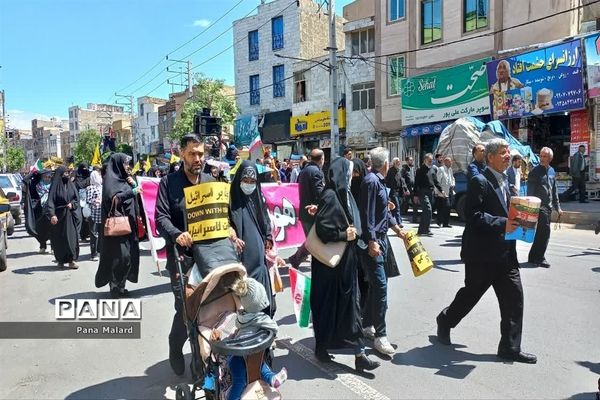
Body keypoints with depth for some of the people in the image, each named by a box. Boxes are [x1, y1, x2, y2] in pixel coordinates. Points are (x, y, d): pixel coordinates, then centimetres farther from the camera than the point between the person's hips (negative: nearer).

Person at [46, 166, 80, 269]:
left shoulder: (71, 185, 8)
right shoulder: (55, 186, -5)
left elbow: (77, 199, 12)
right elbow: (50, 201, -12)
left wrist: (72, 204, -10)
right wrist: (52, 215, -25)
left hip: (70, 215, 3)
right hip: (59, 216, -3)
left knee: (72, 236, -2)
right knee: (59, 238, 4)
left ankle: (71, 260, 2)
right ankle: (60, 261, 16)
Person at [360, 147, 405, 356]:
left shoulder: (379, 181, 14)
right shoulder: (371, 181, -15)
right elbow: (367, 214, -20)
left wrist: (398, 229, 28)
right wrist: (372, 242, -22)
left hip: (381, 238, 10)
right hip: (373, 240, -10)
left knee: (376, 284, 16)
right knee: (380, 286, -9)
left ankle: (367, 324, 28)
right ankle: (380, 335, -3)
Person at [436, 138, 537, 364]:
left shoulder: (504, 181, 14)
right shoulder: (479, 182, -14)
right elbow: (473, 216, -22)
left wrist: (516, 221, 3)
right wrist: (502, 224, -27)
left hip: (505, 252, 8)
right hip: (482, 253, -8)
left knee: (514, 297, 6)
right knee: (471, 293, 9)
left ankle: (510, 347, 17)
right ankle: (445, 322, 34)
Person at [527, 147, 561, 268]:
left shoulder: (552, 171, 13)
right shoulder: (534, 172, -7)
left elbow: (554, 190, 19)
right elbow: (530, 192, -11)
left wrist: (557, 207, 18)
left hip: (548, 207, 7)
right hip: (539, 207, -7)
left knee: (540, 233, 11)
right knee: (545, 232, -10)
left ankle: (533, 256, 22)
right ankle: (539, 258, 0)